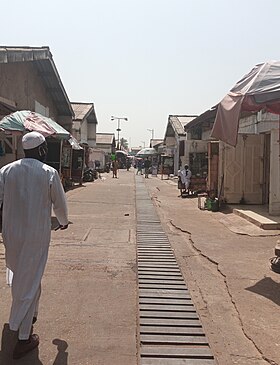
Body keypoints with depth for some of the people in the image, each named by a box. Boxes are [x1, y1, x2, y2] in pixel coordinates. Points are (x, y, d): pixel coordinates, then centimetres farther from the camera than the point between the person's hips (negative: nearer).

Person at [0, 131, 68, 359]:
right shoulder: (49, 173, -7)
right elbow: (59, 204, 2)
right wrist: (63, 221, 22)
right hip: (37, 236, -4)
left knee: (21, 275, 23)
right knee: (29, 283, 3)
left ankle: (29, 314, 43)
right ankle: (24, 338, 9)